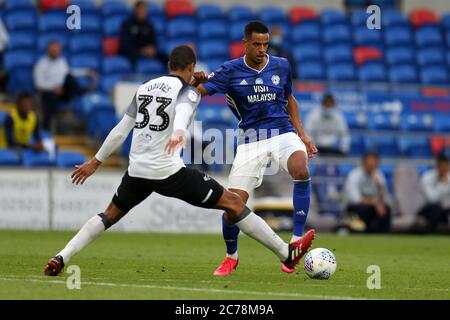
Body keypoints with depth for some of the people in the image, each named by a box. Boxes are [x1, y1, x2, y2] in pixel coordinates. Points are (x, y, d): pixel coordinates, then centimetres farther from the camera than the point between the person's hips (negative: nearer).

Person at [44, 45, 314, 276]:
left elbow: (121, 130, 19)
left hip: (137, 170, 6)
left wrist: (96, 161, 27)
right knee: (233, 202, 2)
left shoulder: (144, 88, 16)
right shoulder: (188, 91, -2)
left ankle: (61, 258, 9)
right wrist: (179, 133, -47)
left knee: (111, 215, 27)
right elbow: (182, 111, -26)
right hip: (169, 172, -6)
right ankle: (286, 253, 3)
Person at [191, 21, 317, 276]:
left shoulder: (281, 66, 6)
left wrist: (302, 134, 13)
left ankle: (296, 241, -29)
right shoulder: (231, 71, -1)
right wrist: (197, 81, -35)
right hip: (251, 138, 0)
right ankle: (231, 257, 22)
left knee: (301, 169, -34)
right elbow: (199, 90, -11)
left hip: (283, 132, 0)